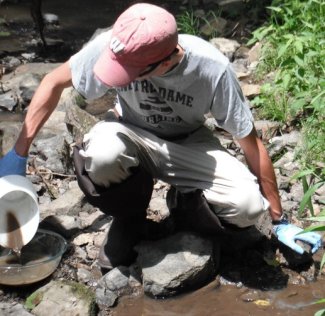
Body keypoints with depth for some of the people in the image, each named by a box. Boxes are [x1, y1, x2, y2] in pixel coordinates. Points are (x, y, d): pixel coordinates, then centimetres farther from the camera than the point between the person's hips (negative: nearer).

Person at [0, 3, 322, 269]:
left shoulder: (212, 68, -30)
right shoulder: (111, 46, -28)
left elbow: (252, 143, -17)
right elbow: (54, 82, -9)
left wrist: (279, 220, -9)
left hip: (187, 143, -1)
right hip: (133, 135, 1)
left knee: (248, 204, -29)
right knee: (100, 155, -37)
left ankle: (184, 204, 6)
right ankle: (129, 219, -3)